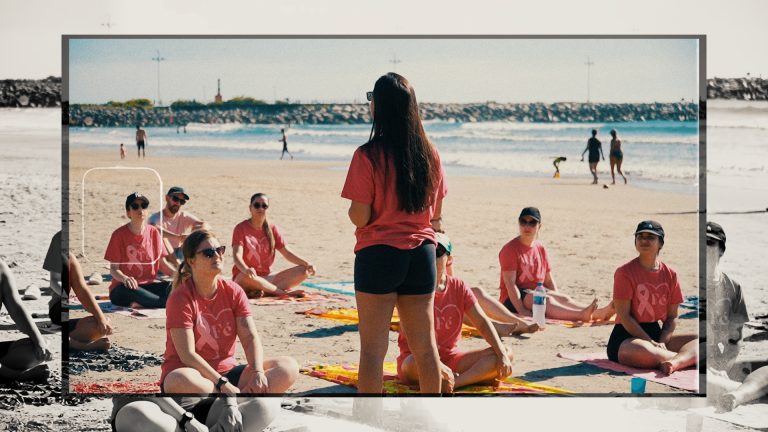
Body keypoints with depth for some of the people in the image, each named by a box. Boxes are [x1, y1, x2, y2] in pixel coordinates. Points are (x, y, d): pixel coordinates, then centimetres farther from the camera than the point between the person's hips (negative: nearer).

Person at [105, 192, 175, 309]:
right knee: (129, 289, -39)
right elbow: (113, 269, -8)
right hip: (122, 288, -3)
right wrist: (124, 278, -31)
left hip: (148, 285, 3)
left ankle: (139, 304, -29)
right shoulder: (119, 234, -5)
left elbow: (162, 262, 13)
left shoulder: (154, 232, 6)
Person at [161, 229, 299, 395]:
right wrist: (223, 384, -27)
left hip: (227, 372, 6)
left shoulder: (234, 291, 4)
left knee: (289, 367, -14)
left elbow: (250, 337, -5)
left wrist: (258, 372, -24)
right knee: (180, 381, -43)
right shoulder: (180, 299, -12)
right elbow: (187, 355, -20)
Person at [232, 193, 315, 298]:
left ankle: (265, 291, -28)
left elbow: (287, 253, 8)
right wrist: (245, 269, -42)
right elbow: (237, 255, -19)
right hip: (242, 279, -5)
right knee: (246, 276, -42)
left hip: (266, 278, 5)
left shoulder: (272, 229, 9)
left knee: (304, 271, -12)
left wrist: (306, 264, -10)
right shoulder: (241, 228, -6)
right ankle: (283, 292, -26)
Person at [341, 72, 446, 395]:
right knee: (425, 346, 12)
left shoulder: (368, 155, -13)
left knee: (373, 348, 1)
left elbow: (360, 216, -14)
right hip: (421, 254, 5)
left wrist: (351, 211, 8)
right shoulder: (429, 153, 3)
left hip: (378, 254, -5)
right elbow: (436, 214, 8)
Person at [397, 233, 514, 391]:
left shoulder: (459, 287, 6)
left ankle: (455, 382, -28)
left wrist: (502, 355, -15)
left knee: (507, 356, -13)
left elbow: (482, 322, 1)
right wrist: (436, 365, -36)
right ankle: (476, 377, -21)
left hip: (450, 357, 5)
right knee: (414, 365, -43)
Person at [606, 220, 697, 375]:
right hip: (626, 336, -6)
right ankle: (687, 358, -23)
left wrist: (662, 342, -12)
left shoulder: (670, 274, 7)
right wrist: (652, 343, -17)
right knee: (642, 351, -41)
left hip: (657, 334, 6)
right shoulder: (625, 272, -7)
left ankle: (675, 362, -43)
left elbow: (672, 317, 8)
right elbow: (624, 316, -12)